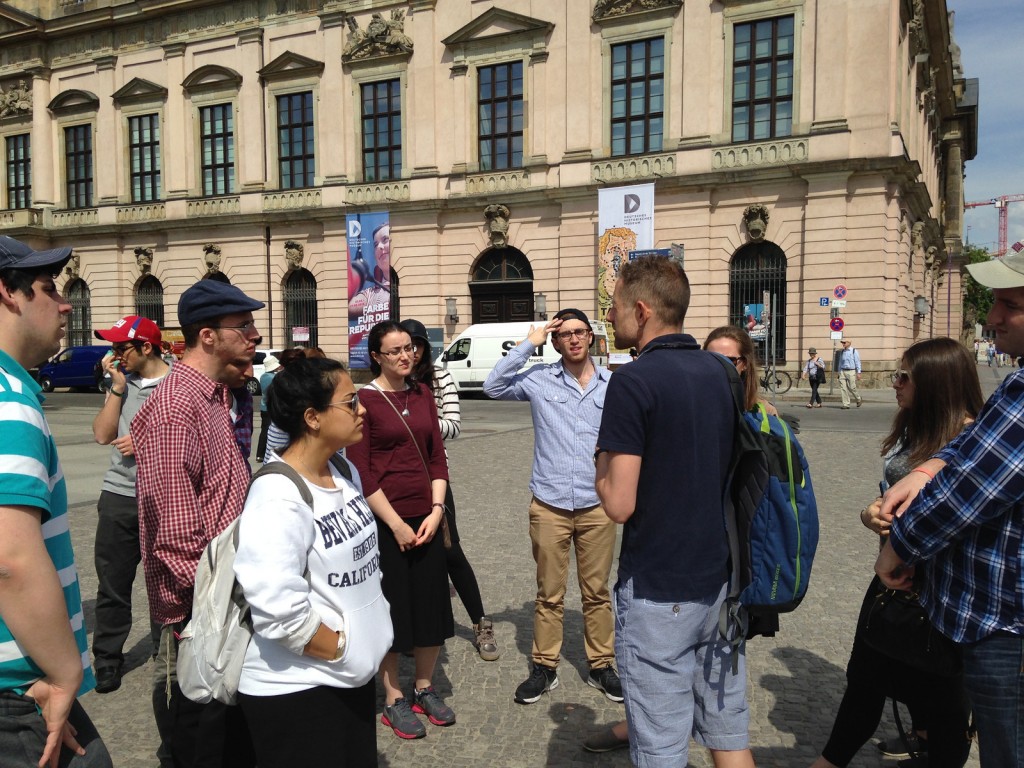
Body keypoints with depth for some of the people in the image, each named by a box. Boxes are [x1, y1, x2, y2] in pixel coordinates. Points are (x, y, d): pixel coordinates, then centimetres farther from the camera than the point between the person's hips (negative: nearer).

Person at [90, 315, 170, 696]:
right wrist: (117, 388, -6)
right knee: (113, 583, 10)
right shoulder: (121, 380, 8)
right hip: (119, 496, 4)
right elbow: (102, 434, 0)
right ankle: (107, 660, 24)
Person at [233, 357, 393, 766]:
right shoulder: (278, 499, -25)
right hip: (297, 688, -8)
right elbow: (279, 612, -31)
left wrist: (359, 654, 9)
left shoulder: (344, 472, 2)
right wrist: (342, 651, -17)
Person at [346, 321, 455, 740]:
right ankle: (394, 699, 25)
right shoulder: (364, 399, -9)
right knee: (391, 609, 7)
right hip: (385, 521, -5)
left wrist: (436, 509, -4)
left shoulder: (422, 394, 8)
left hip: (426, 519, 5)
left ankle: (425, 689, 33)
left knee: (433, 605, 13)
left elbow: (438, 457, 8)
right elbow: (362, 473, -12)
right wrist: (396, 523, -13)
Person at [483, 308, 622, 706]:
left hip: (597, 506, 1)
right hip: (549, 505, -1)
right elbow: (493, 386, -12)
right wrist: (528, 344, -10)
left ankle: (601, 666, 28)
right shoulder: (540, 380, -1)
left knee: (597, 591, 13)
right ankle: (544, 667, 25)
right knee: (549, 593, 11)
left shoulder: (614, 384, 2)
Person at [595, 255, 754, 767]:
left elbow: (619, 505, -20)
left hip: (658, 591, -7)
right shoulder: (720, 372, 5)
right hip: (721, 580, 7)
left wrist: (602, 459, -1)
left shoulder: (633, 382, -17)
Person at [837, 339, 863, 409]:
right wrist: (839, 373, 14)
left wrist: (858, 373, -10)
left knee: (852, 388, -6)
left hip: (851, 372, -4)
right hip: (842, 371, 4)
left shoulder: (854, 351, -2)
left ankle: (858, 400, 20)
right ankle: (846, 405, -1)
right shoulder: (842, 352, 12)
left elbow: (857, 362, -4)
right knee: (843, 388, -4)